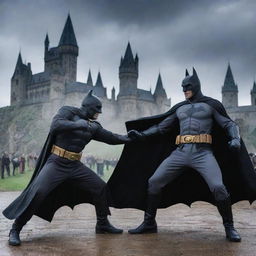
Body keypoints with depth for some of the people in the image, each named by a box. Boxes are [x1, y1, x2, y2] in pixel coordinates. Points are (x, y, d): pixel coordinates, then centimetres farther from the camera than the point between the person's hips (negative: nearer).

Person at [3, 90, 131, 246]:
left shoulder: (93, 126, 10)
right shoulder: (68, 112, -5)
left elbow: (111, 138, 13)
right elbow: (56, 125, -23)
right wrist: (78, 124, -27)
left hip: (75, 165, 6)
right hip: (56, 162, -6)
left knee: (100, 187, 3)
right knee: (37, 192, -22)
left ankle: (102, 224, 20)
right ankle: (15, 230, -7)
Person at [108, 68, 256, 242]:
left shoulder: (211, 105, 8)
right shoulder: (180, 108, 19)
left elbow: (230, 125, 4)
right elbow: (161, 127, 20)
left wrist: (235, 139, -18)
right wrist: (142, 134, 8)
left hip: (203, 153, -4)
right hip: (180, 153, 4)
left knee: (218, 188, -24)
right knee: (153, 182, -3)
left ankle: (229, 227, -2)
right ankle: (149, 223, 11)